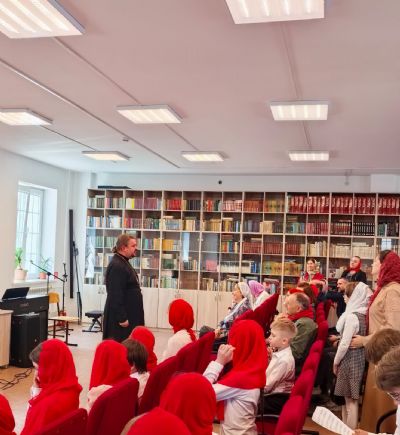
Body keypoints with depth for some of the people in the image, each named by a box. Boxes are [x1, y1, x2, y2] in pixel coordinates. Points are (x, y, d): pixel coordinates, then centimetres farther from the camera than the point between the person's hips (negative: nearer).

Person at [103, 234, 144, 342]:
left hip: (129, 314, 10)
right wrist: (121, 318, -24)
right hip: (119, 317, -10)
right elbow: (116, 295, -24)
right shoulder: (116, 266, -20)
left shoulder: (124, 263, 14)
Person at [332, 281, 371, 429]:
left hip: (350, 359, -8)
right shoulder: (365, 314, 5)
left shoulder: (352, 316, -19)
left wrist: (336, 361, -7)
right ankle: (347, 427, 25)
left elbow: (345, 344, -19)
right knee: (350, 397, 16)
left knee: (350, 398, 0)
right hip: (360, 357, 8)